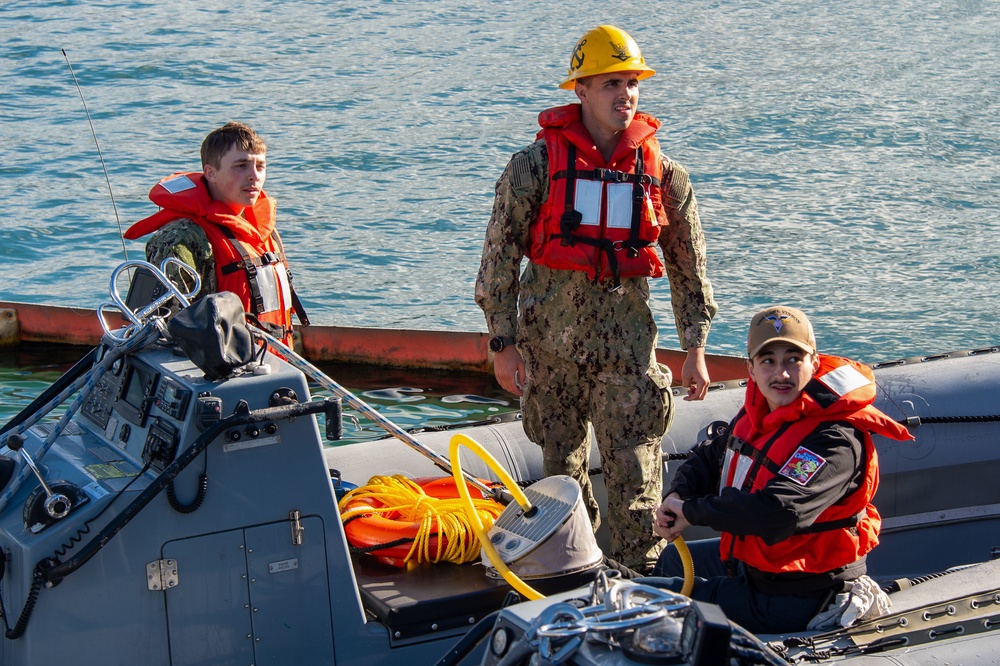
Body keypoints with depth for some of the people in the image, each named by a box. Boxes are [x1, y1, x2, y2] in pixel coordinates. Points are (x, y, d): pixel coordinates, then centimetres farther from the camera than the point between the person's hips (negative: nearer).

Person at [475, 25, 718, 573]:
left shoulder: (661, 173, 2)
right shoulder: (535, 165, -5)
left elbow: (688, 265, 9)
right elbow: (500, 256, -2)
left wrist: (695, 349, 6)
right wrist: (502, 343, -5)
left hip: (625, 340, 0)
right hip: (549, 339, 0)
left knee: (634, 469, -4)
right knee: (560, 463, 10)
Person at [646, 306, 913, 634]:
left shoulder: (836, 440, -29)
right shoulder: (756, 414, 0)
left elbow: (778, 510, -42)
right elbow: (707, 457, 15)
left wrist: (693, 511, -29)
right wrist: (676, 498, -9)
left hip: (791, 602, -10)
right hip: (753, 563, 10)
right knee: (673, 559, 34)